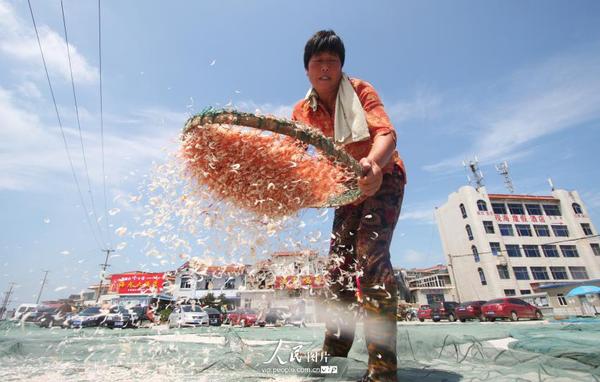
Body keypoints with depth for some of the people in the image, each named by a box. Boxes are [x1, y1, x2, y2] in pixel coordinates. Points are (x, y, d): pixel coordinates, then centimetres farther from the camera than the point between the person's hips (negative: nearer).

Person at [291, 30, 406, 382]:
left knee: (370, 254, -25)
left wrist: (373, 162, -50)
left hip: (382, 178, -5)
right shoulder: (302, 111, 0)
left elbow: (387, 133, -28)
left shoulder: (360, 90, -13)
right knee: (339, 265, 4)